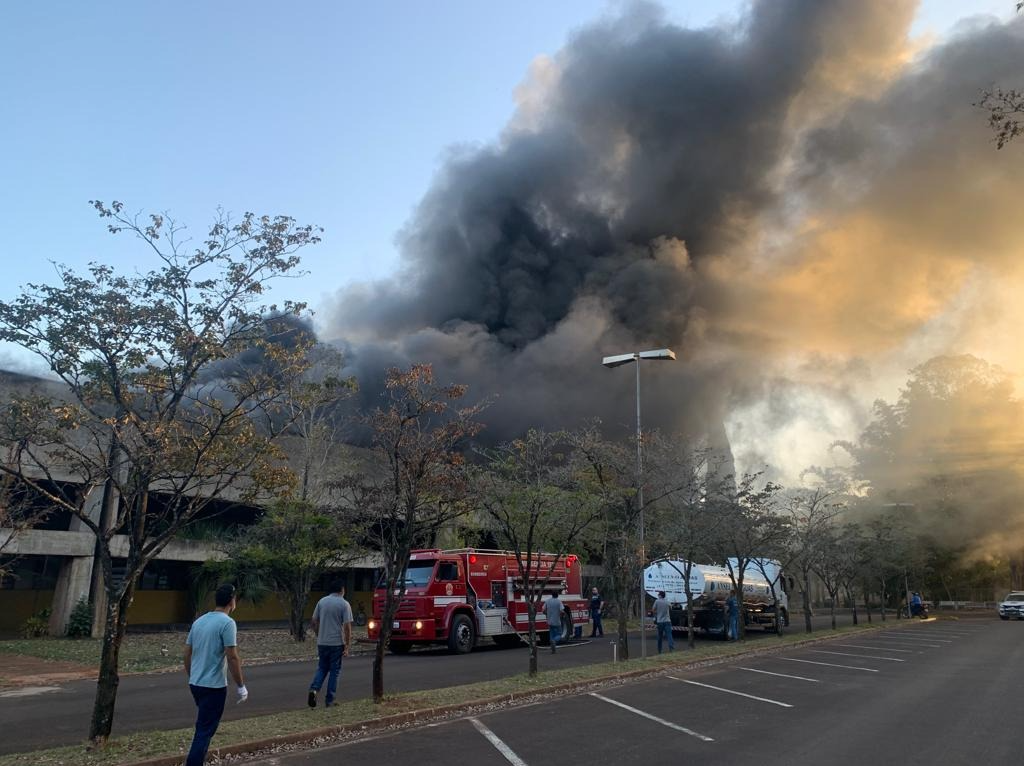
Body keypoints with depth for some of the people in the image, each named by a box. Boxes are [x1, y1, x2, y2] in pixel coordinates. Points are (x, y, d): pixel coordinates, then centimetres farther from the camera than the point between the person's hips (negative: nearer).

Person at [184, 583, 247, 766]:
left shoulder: (199, 621, 8)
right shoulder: (227, 623, -15)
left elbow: (187, 654, 13)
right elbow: (232, 658, -18)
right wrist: (241, 686, -10)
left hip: (195, 684, 8)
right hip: (214, 686, -8)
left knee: (203, 727, 22)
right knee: (204, 732, -2)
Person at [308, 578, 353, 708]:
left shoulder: (322, 601, 3)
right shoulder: (344, 604, -9)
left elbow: (313, 622, 7)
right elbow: (347, 627, -13)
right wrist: (347, 646, -8)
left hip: (322, 642, 4)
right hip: (337, 643, -4)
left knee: (322, 668, 17)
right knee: (334, 671, 7)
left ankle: (314, 689, -5)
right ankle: (329, 700, 10)